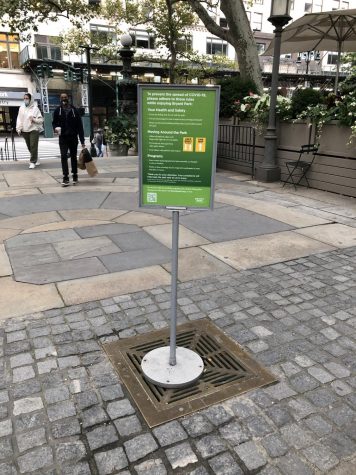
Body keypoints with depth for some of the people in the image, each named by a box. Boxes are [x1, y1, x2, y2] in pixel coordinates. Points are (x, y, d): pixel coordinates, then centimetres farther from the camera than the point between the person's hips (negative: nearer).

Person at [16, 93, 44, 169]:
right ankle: (36, 159, 24)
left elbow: (41, 119, -4)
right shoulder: (21, 108, 8)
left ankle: (33, 162, -5)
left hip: (34, 129, -4)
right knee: (29, 147, 9)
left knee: (33, 146, -10)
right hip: (25, 130, 4)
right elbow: (19, 119, 7)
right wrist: (18, 128, -2)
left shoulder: (35, 108, -2)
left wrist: (34, 119, -21)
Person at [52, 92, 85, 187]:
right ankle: (65, 177, -8)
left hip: (73, 137, 0)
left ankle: (75, 175, 22)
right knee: (63, 157, -9)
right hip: (63, 138, 0)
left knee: (73, 157, 9)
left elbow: (80, 126, -2)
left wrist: (82, 141, -5)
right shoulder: (57, 111, 2)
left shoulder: (74, 110, -2)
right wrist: (56, 127, -16)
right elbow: (54, 122, 11)